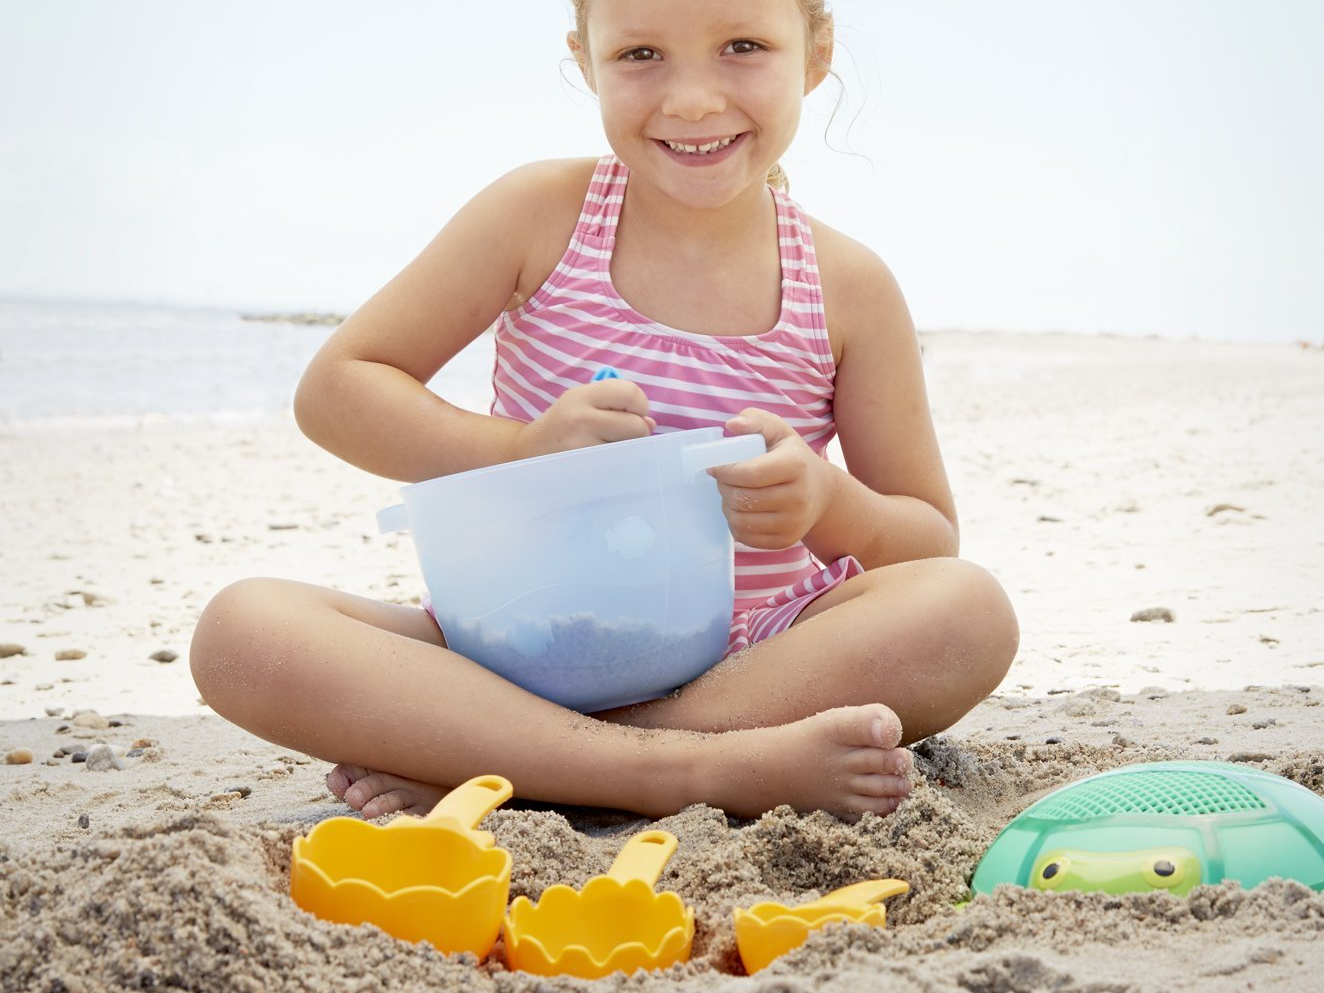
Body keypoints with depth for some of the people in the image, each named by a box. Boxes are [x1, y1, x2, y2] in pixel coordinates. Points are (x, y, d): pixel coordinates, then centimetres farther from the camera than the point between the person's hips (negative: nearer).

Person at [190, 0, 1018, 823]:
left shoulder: (848, 289, -2)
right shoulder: (541, 216, -4)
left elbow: (933, 543, 5)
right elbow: (334, 387, -3)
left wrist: (829, 503, -20)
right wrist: (520, 450, -21)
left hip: (749, 664, 1)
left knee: (972, 611, -28)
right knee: (243, 627, -22)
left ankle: (466, 766, -27)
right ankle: (710, 770, -32)